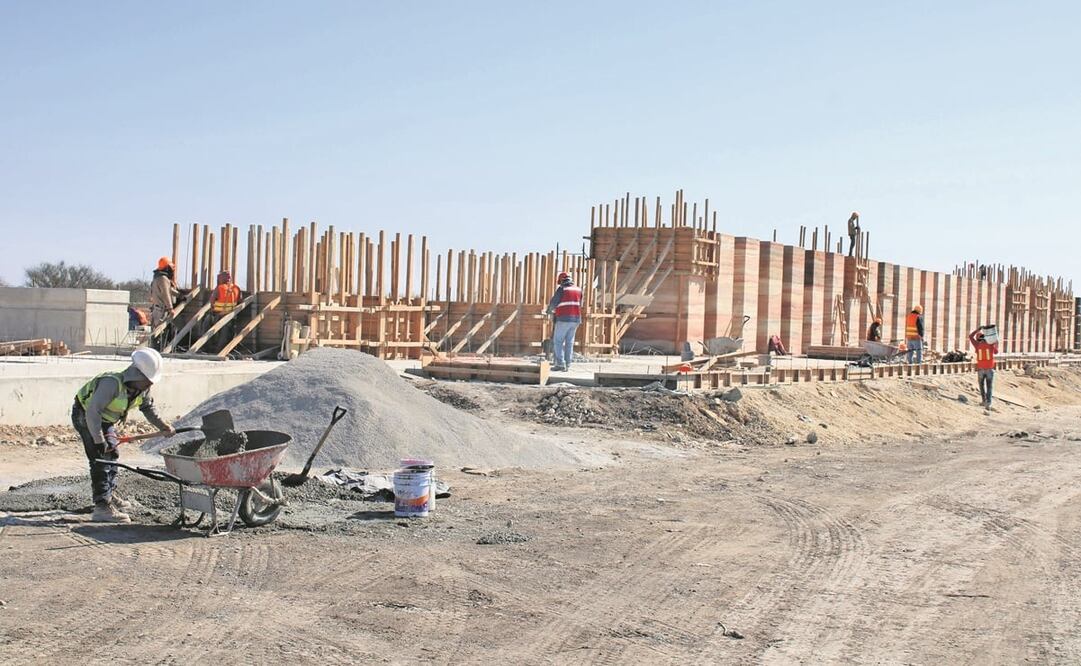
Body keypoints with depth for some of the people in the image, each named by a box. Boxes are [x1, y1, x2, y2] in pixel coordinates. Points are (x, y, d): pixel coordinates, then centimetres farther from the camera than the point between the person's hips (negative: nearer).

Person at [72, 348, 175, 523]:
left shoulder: (143, 388, -12)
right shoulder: (112, 383, -38)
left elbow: (148, 408, 7)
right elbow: (92, 411, -41)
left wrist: (164, 426, 1)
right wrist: (99, 441, -40)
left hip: (105, 420, 9)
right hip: (84, 416, -9)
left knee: (112, 454, 19)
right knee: (100, 458, -17)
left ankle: (109, 495, 38)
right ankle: (102, 507, -20)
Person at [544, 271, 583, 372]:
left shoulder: (562, 289, -6)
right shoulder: (578, 289, 12)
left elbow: (553, 302, -1)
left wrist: (548, 311, 18)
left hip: (564, 319, -6)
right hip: (576, 319, 6)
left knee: (558, 341, -1)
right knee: (569, 342, 11)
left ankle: (560, 364, -9)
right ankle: (567, 365, 9)